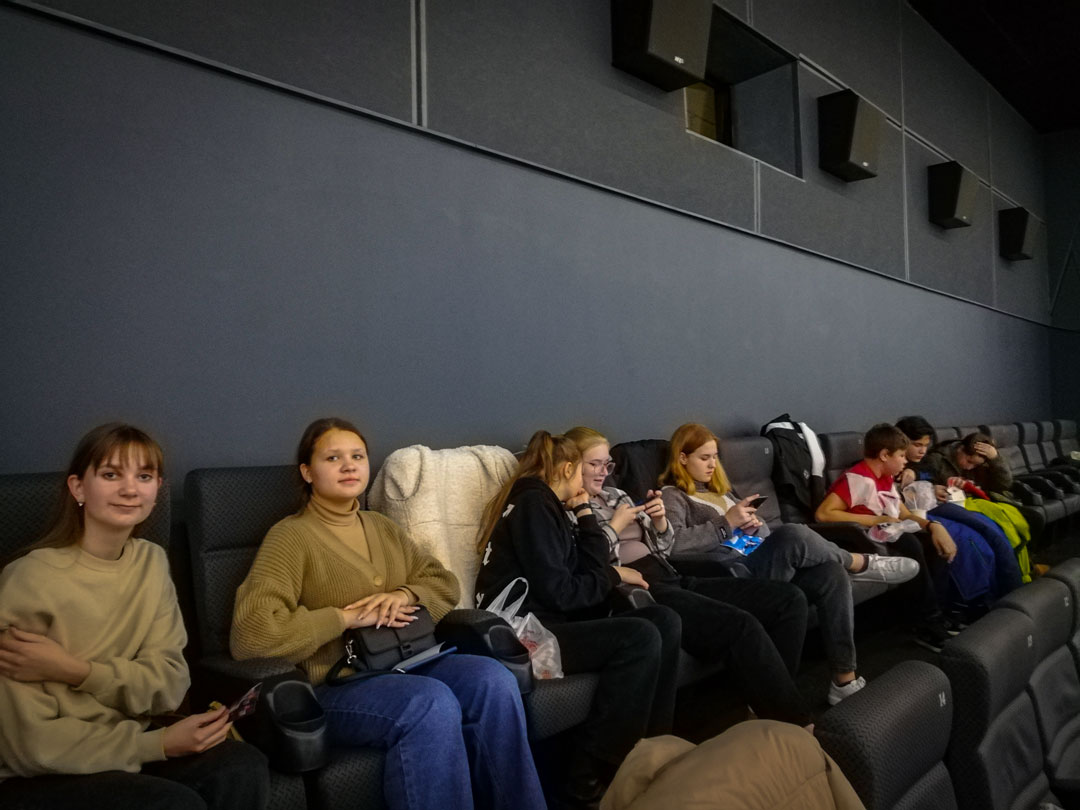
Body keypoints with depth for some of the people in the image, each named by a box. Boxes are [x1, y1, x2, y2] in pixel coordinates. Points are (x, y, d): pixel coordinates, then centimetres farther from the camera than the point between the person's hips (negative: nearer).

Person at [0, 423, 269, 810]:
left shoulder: (151, 561, -1)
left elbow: (171, 685, -7)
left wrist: (75, 670, -22)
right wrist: (161, 744, -19)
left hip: (121, 745, 5)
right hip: (38, 779, -5)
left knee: (245, 768, -17)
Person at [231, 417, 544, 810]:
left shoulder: (382, 527, 13)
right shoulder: (290, 536, -8)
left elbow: (444, 584, 16)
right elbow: (251, 633, -20)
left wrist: (404, 595, -7)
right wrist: (347, 617, -17)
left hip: (403, 662, 6)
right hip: (332, 685, -6)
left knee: (493, 679, -21)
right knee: (432, 702, -34)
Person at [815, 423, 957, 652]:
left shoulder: (886, 479, 12)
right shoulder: (859, 479, -17)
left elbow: (905, 515, 14)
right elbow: (823, 514, -28)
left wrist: (933, 526, -7)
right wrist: (875, 520, -23)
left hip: (887, 540, 10)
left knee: (939, 545, 0)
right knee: (909, 544, -30)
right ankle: (931, 625, -17)